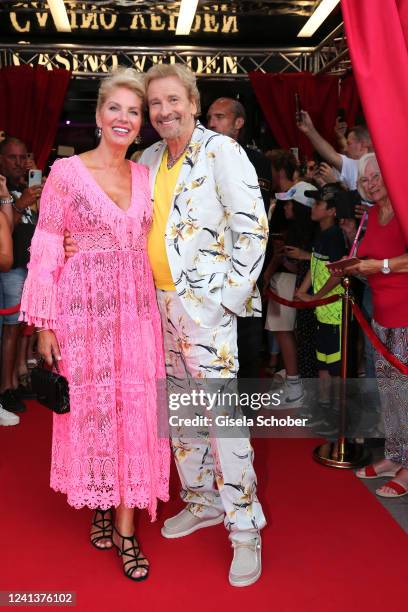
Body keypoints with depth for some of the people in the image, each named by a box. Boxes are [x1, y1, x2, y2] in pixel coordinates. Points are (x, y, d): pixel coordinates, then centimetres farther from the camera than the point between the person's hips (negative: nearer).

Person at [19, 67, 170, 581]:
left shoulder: (145, 175, 10)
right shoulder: (66, 172, -3)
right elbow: (45, 252, -5)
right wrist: (44, 325, -8)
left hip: (136, 309, 4)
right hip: (84, 309, -3)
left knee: (133, 410, 3)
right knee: (90, 408, 6)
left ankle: (125, 528, 16)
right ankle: (100, 506, 30)